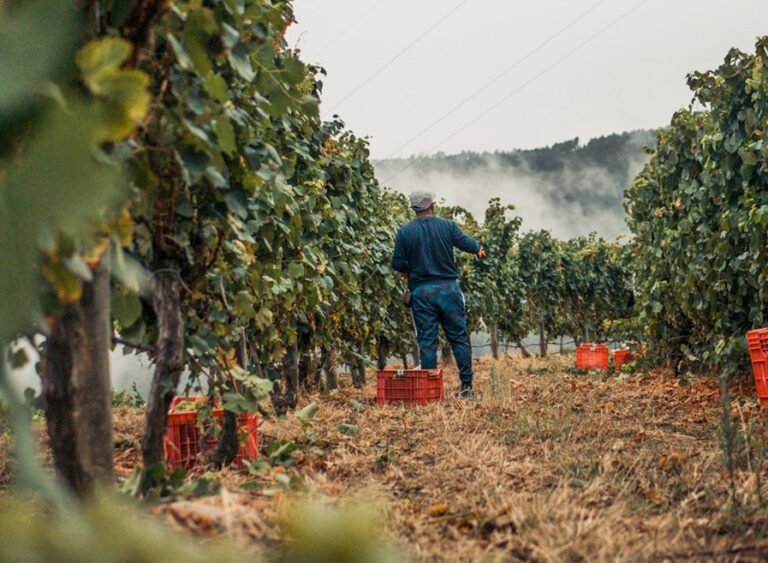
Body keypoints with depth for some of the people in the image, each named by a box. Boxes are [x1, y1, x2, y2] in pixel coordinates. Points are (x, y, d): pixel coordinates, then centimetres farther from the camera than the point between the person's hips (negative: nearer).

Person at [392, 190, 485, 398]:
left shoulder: (405, 232, -4)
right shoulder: (447, 226, -2)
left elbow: (397, 264, -3)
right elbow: (467, 242, 5)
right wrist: (478, 249, 28)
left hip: (421, 293, 0)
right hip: (448, 288, 0)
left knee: (427, 340, 4)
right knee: (459, 337, 8)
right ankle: (467, 385, 9)